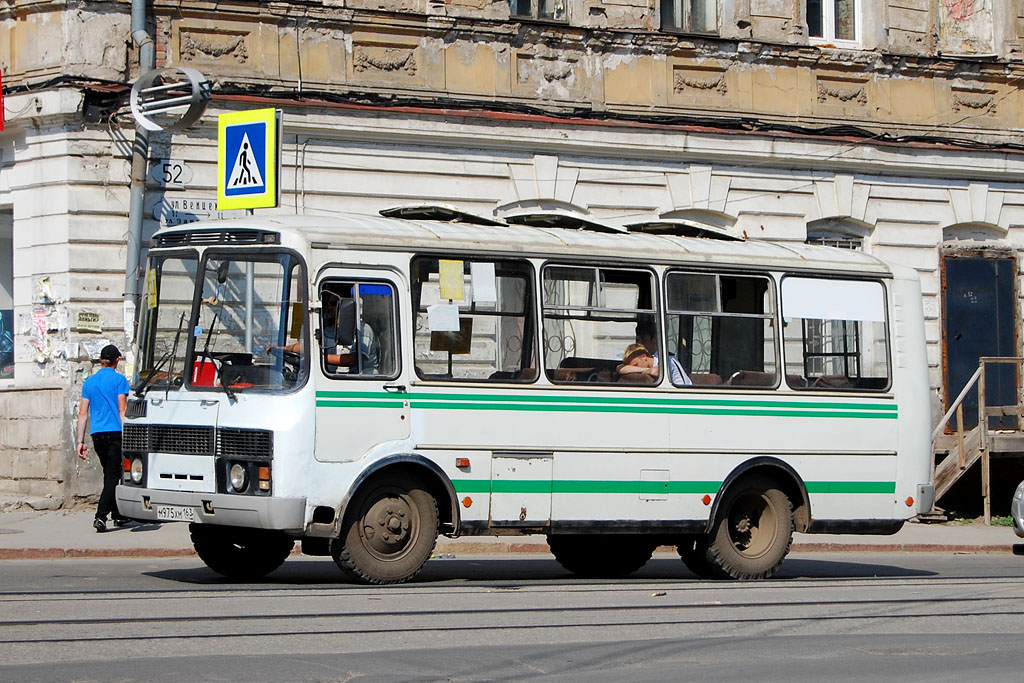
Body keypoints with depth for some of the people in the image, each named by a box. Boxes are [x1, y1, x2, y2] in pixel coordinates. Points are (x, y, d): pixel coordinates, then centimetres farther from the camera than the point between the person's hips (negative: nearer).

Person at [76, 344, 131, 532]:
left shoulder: (89, 382, 13)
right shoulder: (119, 379, -2)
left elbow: (83, 413, 10)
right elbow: (122, 410, -6)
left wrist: (81, 441, 11)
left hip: (97, 435, 5)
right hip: (115, 432, -5)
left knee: (110, 475, 17)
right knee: (113, 476, -6)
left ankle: (118, 516, 24)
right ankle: (101, 516, -19)